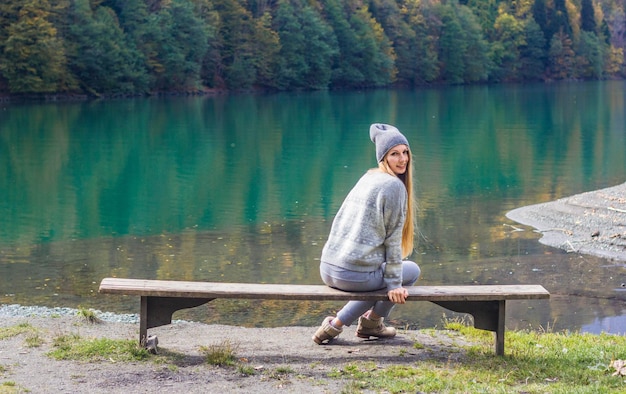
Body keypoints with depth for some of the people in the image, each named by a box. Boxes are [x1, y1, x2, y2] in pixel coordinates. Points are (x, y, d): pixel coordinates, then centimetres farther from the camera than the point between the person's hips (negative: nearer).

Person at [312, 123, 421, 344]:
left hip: (328, 269, 7)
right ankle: (372, 322, 27)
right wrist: (394, 284, -4)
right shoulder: (394, 185, -9)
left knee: (378, 280, 35)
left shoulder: (367, 178, 17)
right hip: (356, 275, -7)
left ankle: (337, 324, 20)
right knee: (412, 271, 18)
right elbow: (392, 239, -9)